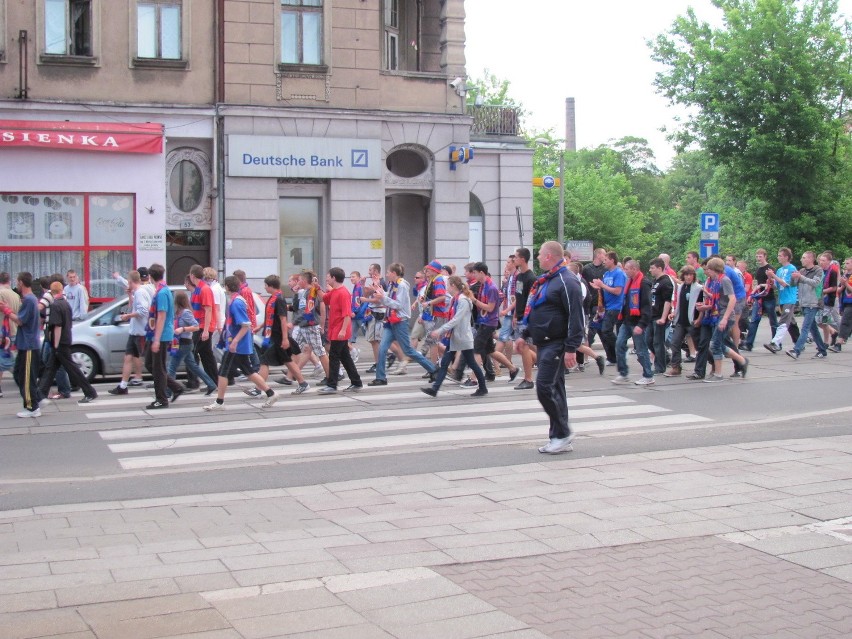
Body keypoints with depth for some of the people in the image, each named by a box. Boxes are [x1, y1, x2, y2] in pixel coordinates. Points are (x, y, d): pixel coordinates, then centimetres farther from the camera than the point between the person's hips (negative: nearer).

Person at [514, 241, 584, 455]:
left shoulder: (567, 282, -14)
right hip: (543, 343, 10)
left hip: (556, 345, -10)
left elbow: (575, 317, -19)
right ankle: (560, 438, 15)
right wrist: (523, 334, 18)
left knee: (545, 387, -14)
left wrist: (571, 349, -22)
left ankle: (562, 433, -2)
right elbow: (532, 311, 26)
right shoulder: (543, 281, 16)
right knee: (554, 389, 10)